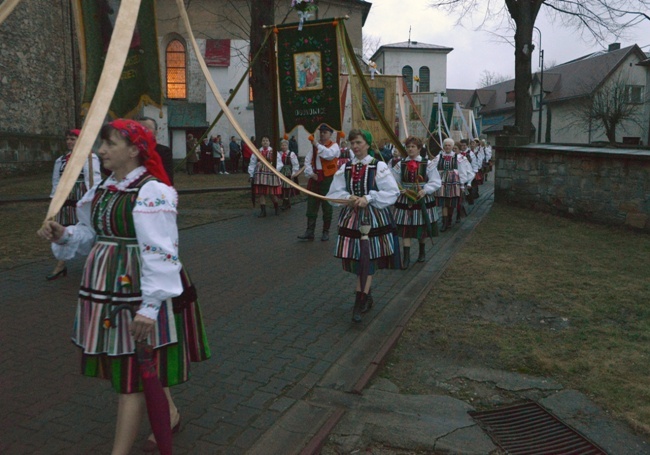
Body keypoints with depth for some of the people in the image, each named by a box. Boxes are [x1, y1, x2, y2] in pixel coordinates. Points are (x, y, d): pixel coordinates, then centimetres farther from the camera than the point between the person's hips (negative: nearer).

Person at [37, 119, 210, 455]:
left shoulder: (151, 192, -17)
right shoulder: (104, 189, 10)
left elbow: (161, 253, -21)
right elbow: (93, 235, 19)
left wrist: (150, 306, -25)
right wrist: (63, 235, -1)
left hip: (137, 291, -8)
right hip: (106, 288, 8)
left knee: (131, 375, 1)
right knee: (144, 366, 21)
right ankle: (170, 414, 43)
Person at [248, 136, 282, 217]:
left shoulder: (274, 152, 4)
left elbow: (279, 163, -1)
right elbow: (252, 164, 9)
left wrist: (275, 168, -20)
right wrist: (251, 175, 4)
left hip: (271, 174, -2)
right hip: (260, 174, 2)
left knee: (273, 193, -1)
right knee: (260, 193, -1)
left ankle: (277, 208, 24)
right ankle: (263, 211, 7)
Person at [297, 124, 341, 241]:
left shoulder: (334, 145, -3)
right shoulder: (314, 145, 12)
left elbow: (330, 154, -26)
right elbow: (308, 160, 8)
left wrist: (318, 145, -31)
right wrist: (310, 173, -5)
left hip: (327, 179, -5)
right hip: (314, 178, 5)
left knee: (327, 207, 4)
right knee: (311, 206, 4)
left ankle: (326, 232, 15)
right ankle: (309, 232, 8)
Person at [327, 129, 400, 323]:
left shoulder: (379, 167, -6)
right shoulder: (345, 168, 6)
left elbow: (392, 192, -11)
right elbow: (334, 193, 5)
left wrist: (368, 198, -19)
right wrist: (348, 198, -15)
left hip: (373, 217, -4)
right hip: (351, 216, 4)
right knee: (356, 258, 10)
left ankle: (360, 302, -3)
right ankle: (366, 297, 27)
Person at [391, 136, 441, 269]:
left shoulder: (428, 164, -5)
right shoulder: (400, 164, 0)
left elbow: (436, 182, -6)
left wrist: (425, 190, -20)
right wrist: (399, 190, -14)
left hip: (423, 199, -1)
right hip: (405, 199, 1)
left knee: (423, 227, 13)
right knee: (405, 229, -2)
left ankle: (422, 252, 35)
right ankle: (406, 257, 4)